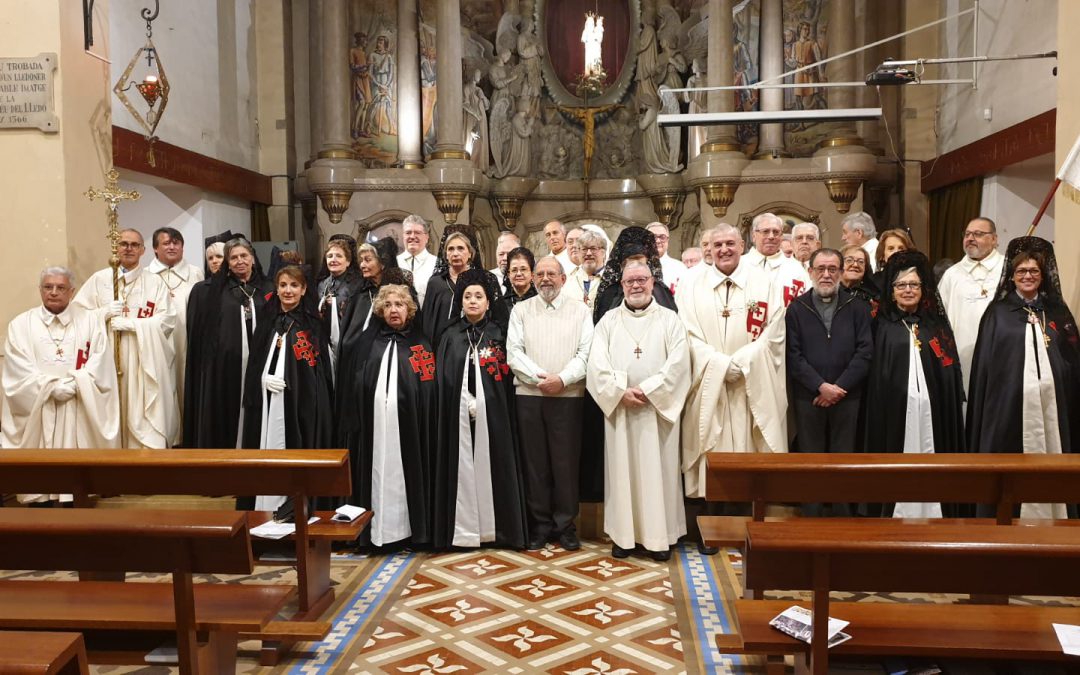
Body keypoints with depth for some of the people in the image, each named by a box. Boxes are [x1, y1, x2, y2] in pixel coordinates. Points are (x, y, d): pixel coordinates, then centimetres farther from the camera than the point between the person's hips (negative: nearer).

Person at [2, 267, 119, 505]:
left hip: (80, 412, 0)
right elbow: (19, 372, -2)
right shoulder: (20, 325, 7)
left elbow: (98, 369, -1)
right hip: (36, 411, 1)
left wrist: (71, 385, -14)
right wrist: (53, 387, -13)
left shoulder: (91, 322, 8)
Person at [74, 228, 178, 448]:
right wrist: (105, 313, -11)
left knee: (145, 420, -5)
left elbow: (166, 321, -3)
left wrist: (127, 323, -10)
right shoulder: (99, 279, 10)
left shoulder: (155, 283, 7)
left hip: (144, 363, -1)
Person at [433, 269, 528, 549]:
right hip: (459, 414, 1)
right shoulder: (451, 336, 9)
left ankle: (494, 527, 11)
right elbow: (443, 379, 5)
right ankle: (464, 529, 9)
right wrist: (465, 403, -8)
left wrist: (481, 402, -9)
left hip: (492, 414, -1)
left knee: (491, 465, 2)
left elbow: (506, 378, 3)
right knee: (463, 467, 2)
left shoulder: (498, 336, 7)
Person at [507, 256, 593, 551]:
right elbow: (513, 352, 1)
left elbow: (586, 352, -1)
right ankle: (540, 524, 16)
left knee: (566, 462, 2)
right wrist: (539, 377, -12)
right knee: (535, 462, 5)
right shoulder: (521, 310, 10)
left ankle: (565, 524, 15)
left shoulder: (579, 310, 8)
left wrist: (562, 379, -14)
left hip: (568, 396, -1)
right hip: (529, 395, 1)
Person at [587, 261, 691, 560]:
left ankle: (659, 535, 9)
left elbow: (678, 363, -6)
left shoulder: (669, 319, 5)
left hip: (658, 408, -1)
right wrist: (621, 392, -13)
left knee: (658, 469, 2)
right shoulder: (609, 320, 9)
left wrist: (647, 391, -14)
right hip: (619, 408, 1)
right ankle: (624, 534, 12)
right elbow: (597, 363, -1)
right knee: (622, 469, 4)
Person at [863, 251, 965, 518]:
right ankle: (896, 514, 8)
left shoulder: (936, 324, 13)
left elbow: (951, 372, 9)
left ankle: (931, 515, 12)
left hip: (931, 409, 2)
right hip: (894, 409, -2)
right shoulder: (882, 325, 6)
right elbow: (875, 376, 1)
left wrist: (952, 406, -1)